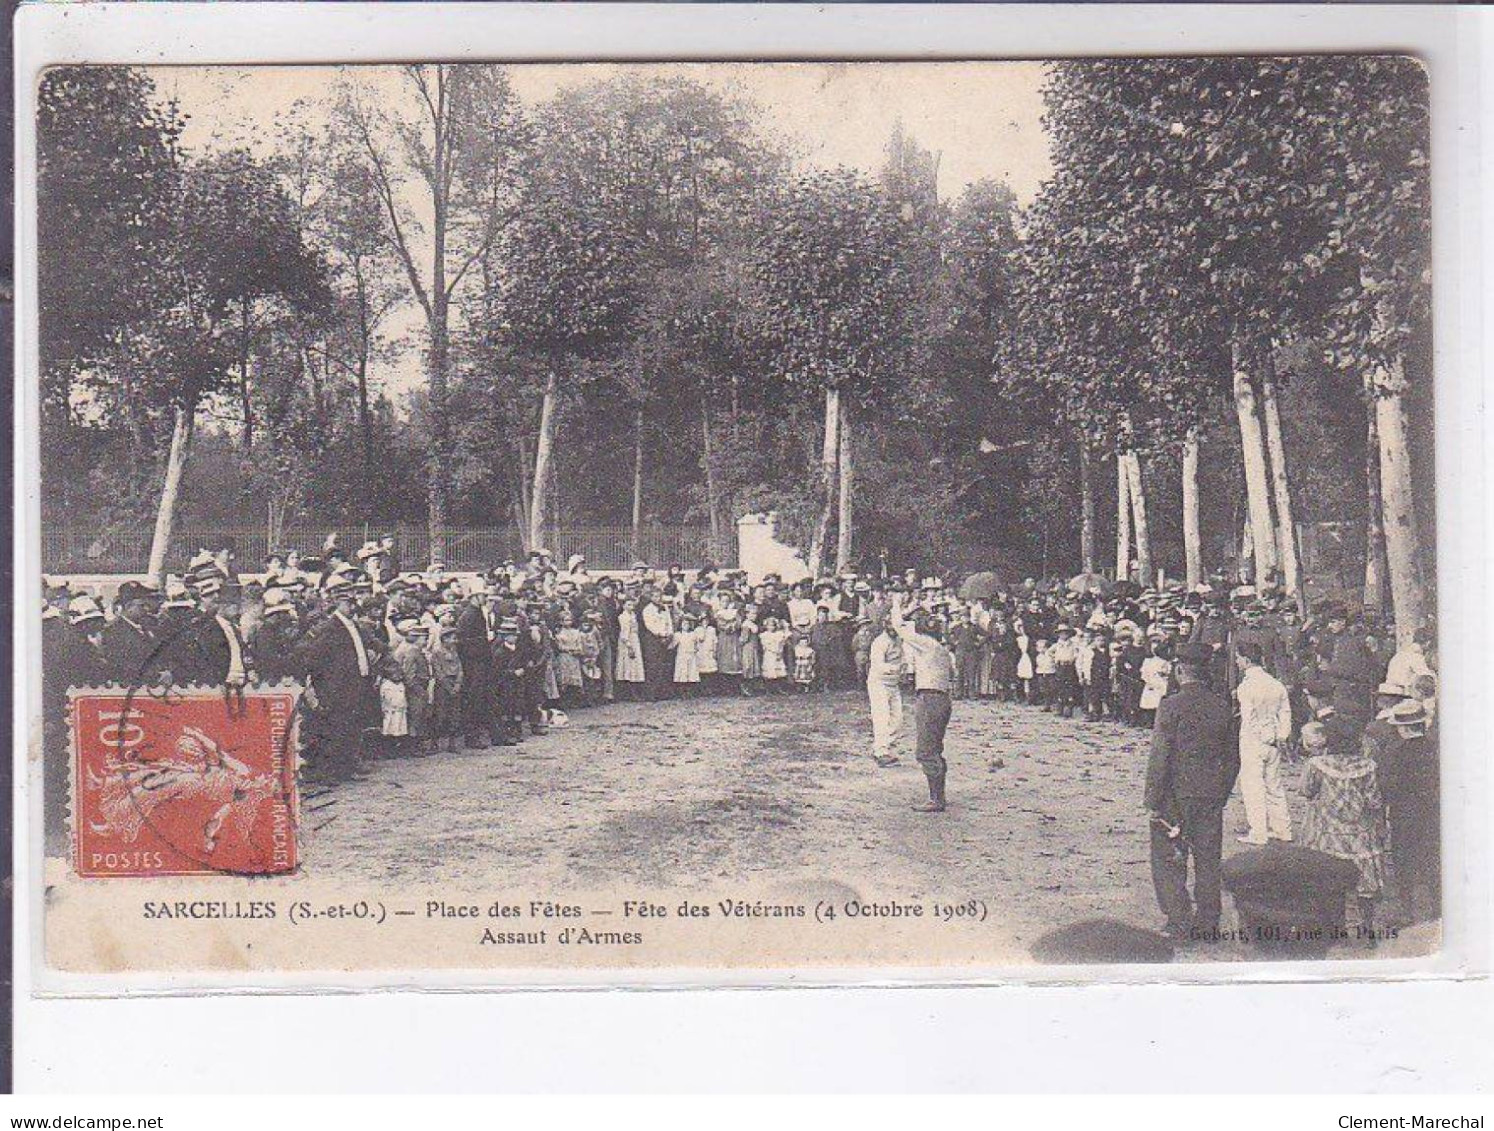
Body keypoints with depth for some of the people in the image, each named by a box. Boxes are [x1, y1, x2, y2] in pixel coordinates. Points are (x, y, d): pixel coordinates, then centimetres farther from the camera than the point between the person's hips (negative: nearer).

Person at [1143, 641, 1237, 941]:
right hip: (1212, 797, 5)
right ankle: (1208, 925, 19)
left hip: (1176, 796, -5)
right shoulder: (1222, 705, 2)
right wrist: (1222, 793, 17)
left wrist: (1153, 800, -9)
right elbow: (1232, 756, 7)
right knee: (1208, 862, 13)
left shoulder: (1170, 705, -13)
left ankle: (1180, 923, 4)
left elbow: (1160, 756, -15)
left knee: (1168, 861, 6)